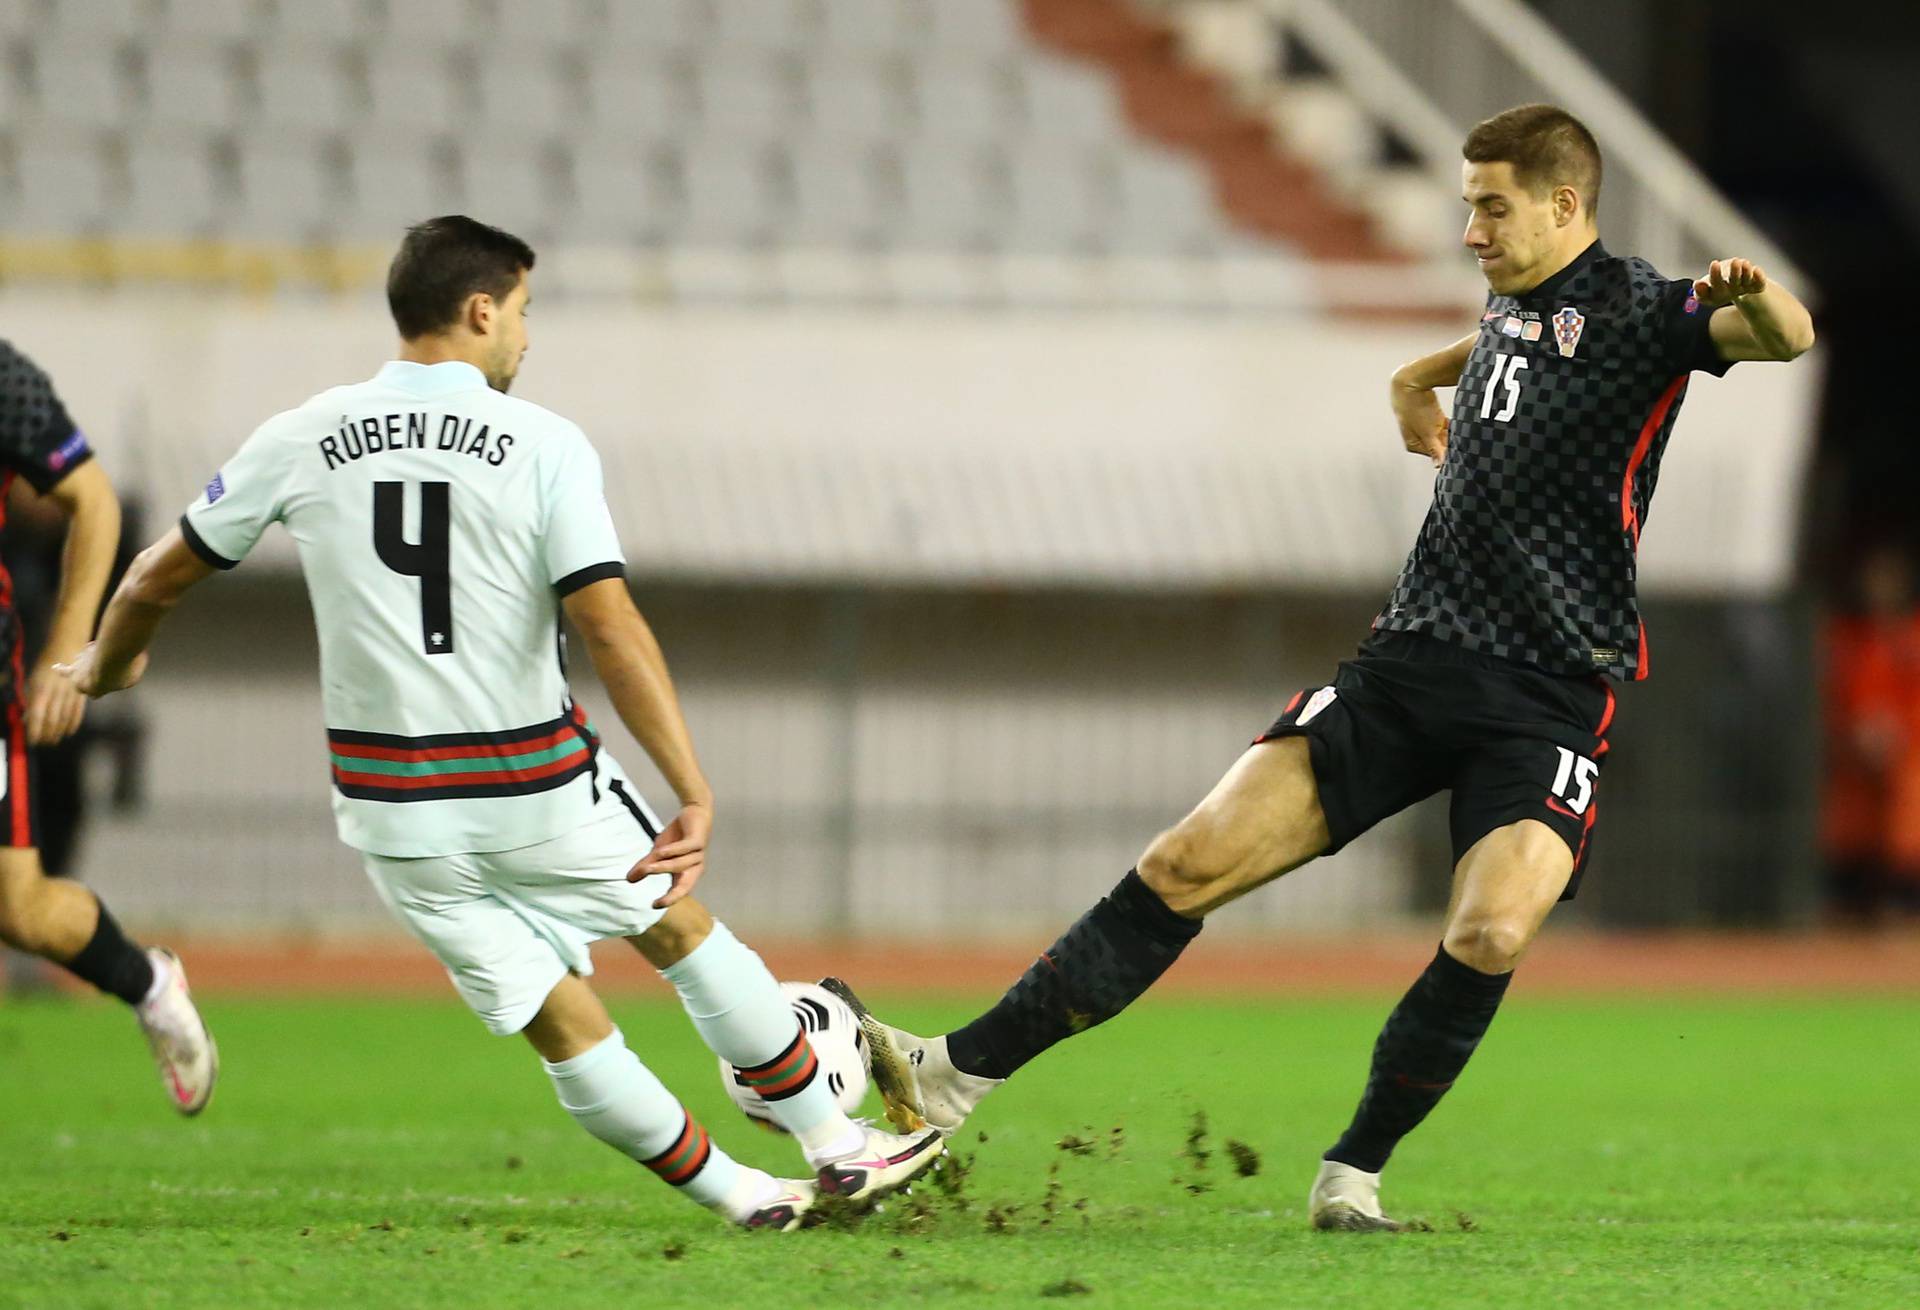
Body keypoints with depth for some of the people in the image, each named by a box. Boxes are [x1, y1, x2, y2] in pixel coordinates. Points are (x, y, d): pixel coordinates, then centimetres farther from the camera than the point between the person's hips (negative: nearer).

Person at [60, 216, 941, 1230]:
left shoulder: (299, 441, -2)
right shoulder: (544, 445, -11)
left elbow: (158, 580, 8)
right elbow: (610, 626, -20)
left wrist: (105, 667, 29)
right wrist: (694, 795, -20)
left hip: (393, 808, 2)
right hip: (537, 786, -2)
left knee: (562, 1028, 12)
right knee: (680, 929, 20)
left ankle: (735, 1193, 17)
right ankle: (837, 1145, 28)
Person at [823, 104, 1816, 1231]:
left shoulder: (1639, 314, -7)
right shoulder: (1513, 305, 15)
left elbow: (1784, 336, -27)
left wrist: (1759, 304, -47)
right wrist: (1423, 375, 36)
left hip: (1548, 698, -6)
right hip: (1412, 660, 6)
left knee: (1492, 934, -29)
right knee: (1193, 861, -6)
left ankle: (1355, 1172, -8)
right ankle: (957, 1076, -5)